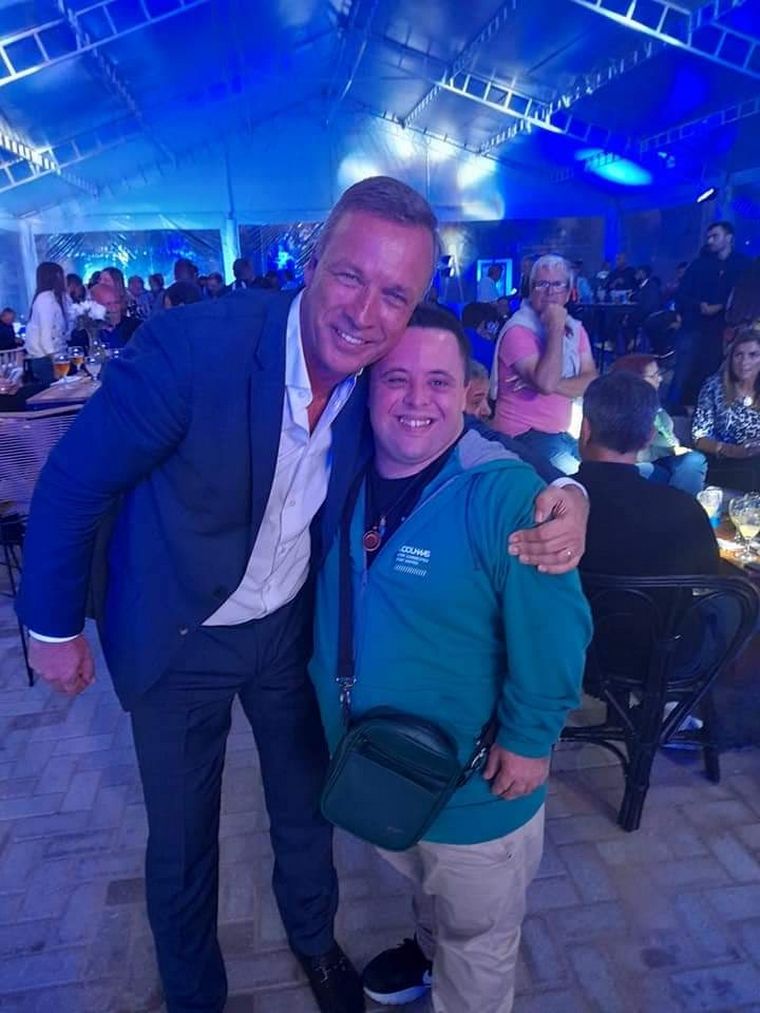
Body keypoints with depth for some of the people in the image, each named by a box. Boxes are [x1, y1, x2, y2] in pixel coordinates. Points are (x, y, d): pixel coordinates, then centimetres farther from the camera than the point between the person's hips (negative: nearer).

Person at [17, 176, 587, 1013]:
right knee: (180, 840, 17)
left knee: (305, 809, 23)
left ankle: (313, 937, 56)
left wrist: (563, 491, -25)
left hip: (289, 625, 3)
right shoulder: (192, 343, -29)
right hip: (175, 639, -2)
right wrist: (53, 624, -8)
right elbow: (73, 481, -18)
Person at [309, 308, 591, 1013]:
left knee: (476, 939, 22)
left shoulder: (506, 493, -27)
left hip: (475, 787, -6)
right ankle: (428, 952, 65)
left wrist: (529, 739, -17)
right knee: (422, 886, 35)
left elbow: (551, 632, -23)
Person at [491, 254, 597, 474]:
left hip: (562, 434, 7)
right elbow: (546, 383, -27)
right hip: (522, 435, -7)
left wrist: (553, 384, -19)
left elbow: (591, 382, -3)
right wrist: (556, 329, -22)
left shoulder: (575, 328, 8)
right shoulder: (518, 330, -14)